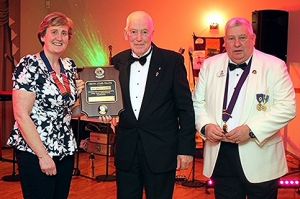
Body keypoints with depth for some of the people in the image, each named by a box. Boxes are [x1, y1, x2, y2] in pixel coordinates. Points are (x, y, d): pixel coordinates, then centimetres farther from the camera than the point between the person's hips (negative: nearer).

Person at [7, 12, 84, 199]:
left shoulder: (69, 66, 8)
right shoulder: (29, 65, -12)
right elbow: (21, 115, -17)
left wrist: (79, 92, 1)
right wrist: (43, 155, -18)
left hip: (66, 151, 7)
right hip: (35, 152, -6)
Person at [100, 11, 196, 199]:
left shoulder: (172, 61, -5)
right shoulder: (118, 62, 5)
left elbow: (185, 107, -5)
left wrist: (186, 148, -8)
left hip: (161, 150, -3)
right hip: (126, 151, 3)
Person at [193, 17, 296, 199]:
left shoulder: (274, 66, -5)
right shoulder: (210, 66, 7)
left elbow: (287, 107, -11)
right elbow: (198, 102, 11)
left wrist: (251, 129, -20)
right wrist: (205, 126, -9)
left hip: (259, 158, -3)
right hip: (220, 157, 3)